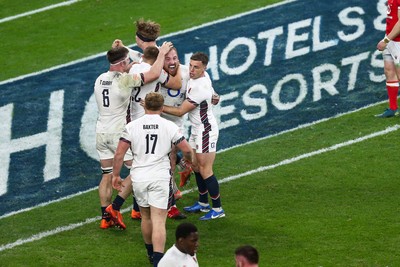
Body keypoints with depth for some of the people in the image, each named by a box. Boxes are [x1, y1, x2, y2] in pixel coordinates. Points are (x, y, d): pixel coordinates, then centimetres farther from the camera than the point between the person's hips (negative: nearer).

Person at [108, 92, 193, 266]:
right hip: (159, 177, -2)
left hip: (138, 177, 2)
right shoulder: (169, 126, -2)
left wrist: (116, 175, 11)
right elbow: (187, 150, 1)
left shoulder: (132, 126, 1)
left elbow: (119, 153, 0)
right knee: (159, 221, -6)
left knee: (146, 217, 20)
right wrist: (188, 160, 23)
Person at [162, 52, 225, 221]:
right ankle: (203, 204, 27)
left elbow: (180, 111, -22)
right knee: (196, 166, 15)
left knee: (205, 170, -6)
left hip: (206, 131, -10)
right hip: (196, 130, 10)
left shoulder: (200, 88, -27)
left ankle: (217, 209, 1)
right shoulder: (194, 77, 1)